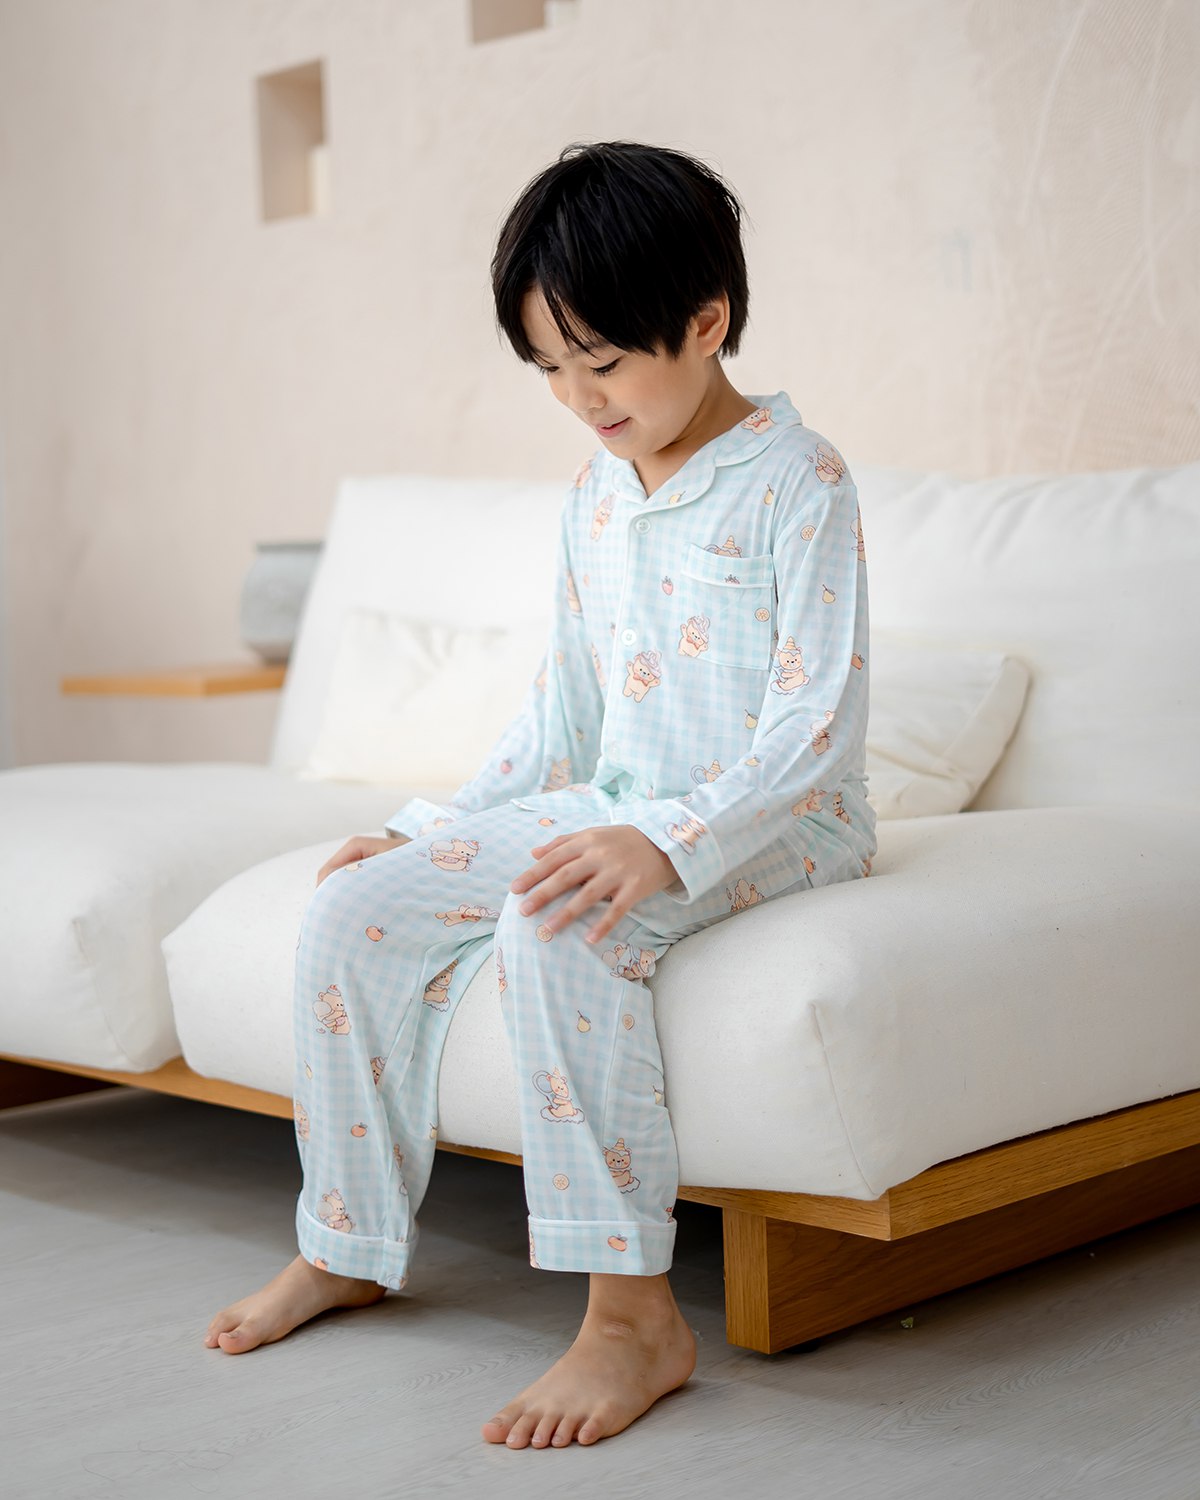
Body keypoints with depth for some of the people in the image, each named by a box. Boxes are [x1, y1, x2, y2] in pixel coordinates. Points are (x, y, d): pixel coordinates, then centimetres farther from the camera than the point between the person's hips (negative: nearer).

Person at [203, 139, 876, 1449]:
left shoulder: (796, 481, -11)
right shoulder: (592, 496, 12)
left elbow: (815, 720, -19)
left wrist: (668, 843, -33)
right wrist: (431, 833, 10)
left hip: (771, 821, -7)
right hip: (611, 808, 8)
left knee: (557, 925, -37)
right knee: (353, 910, -7)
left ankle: (632, 1314, -31)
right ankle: (346, 1244, 9)